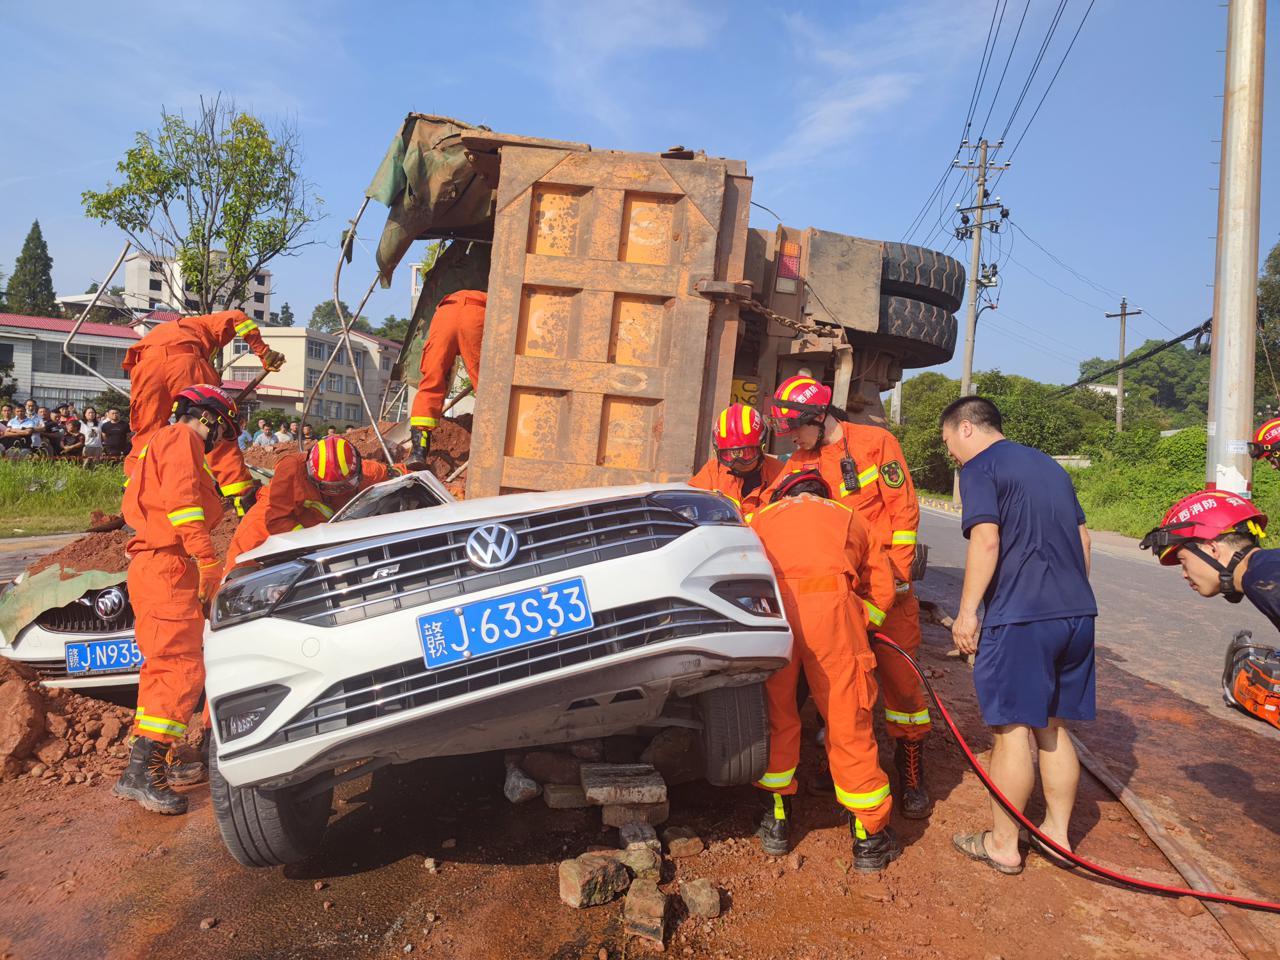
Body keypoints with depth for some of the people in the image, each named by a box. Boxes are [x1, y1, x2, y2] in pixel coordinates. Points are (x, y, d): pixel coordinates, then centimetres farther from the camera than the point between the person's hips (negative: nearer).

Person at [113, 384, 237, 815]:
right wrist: (208, 559, -25)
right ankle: (141, 772, -19)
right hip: (166, 567, -11)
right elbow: (180, 498, -19)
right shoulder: (182, 438, -3)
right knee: (182, 669, -16)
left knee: (163, 667, 17)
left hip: (153, 566, 11)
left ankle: (147, 757, 26)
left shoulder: (164, 443, 29)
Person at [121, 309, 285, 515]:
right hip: (184, 361, -3)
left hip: (145, 365, 3)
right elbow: (236, 318, 14)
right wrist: (264, 353, 14)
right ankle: (246, 502, -1)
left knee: (145, 436, 15)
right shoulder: (202, 324, 37)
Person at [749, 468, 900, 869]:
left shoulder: (763, 516, 31)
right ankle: (869, 835, 19)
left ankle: (777, 821, 27)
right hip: (830, 607, 0)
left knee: (776, 715, 17)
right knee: (849, 721, 9)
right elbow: (882, 590, 23)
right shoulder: (847, 517, 30)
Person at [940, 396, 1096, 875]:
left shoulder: (980, 468, -5)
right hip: (1076, 614, 8)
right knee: (1052, 728, 17)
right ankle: (1057, 832, 27)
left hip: (1019, 617, -8)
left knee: (1011, 730, 2)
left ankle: (1002, 844, 12)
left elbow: (986, 540, -17)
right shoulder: (1048, 465, 19)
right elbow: (1082, 536, 20)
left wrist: (967, 611, -13)